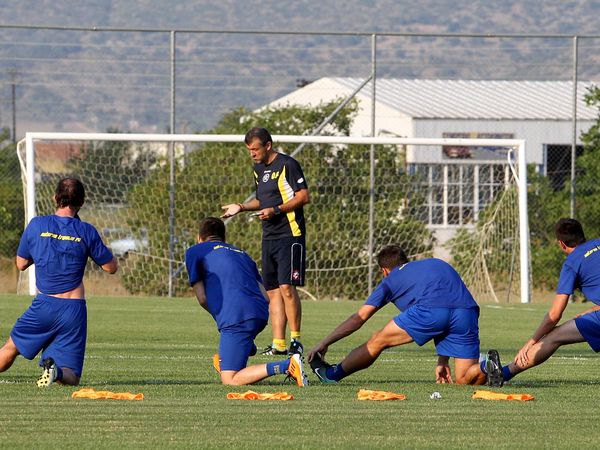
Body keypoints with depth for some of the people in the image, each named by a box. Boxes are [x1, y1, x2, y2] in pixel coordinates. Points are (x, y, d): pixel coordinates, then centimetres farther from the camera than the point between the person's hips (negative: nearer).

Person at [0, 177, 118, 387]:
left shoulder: (36, 225, -1)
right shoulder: (86, 231, -4)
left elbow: (21, 264, 12)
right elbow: (111, 267, 5)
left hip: (43, 305, 1)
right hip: (74, 309, -1)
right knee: (70, 378, 1)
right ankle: (57, 370, -31)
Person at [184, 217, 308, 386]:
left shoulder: (194, 252, 14)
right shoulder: (242, 253, 30)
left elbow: (202, 299, 5)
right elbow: (266, 297, 22)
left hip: (236, 318, -8)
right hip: (262, 315, 8)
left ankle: (288, 366, -22)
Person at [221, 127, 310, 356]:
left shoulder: (287, 165, -8)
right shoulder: (259, 169, 17)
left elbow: (303, 197, -12)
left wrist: (275, 210, -20)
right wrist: (241, 207, 12)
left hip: (290, 235, -8)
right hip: (269, 238, 8)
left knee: (286, 287, -14)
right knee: (273, 291, 4)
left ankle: (296, 340, -8)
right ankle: (279, 343, 4)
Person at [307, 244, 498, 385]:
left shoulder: (391, 280, 27)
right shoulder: (436, 264, 40)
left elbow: (360, 317, 27)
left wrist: (324, 343, 33)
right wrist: (442, 361, 38)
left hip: (430, 309, -4)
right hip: (468, 313, 4)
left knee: (379, 341, 16)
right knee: (465, 380, 12)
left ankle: (332, 374, 25)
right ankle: (487, 368, -18)